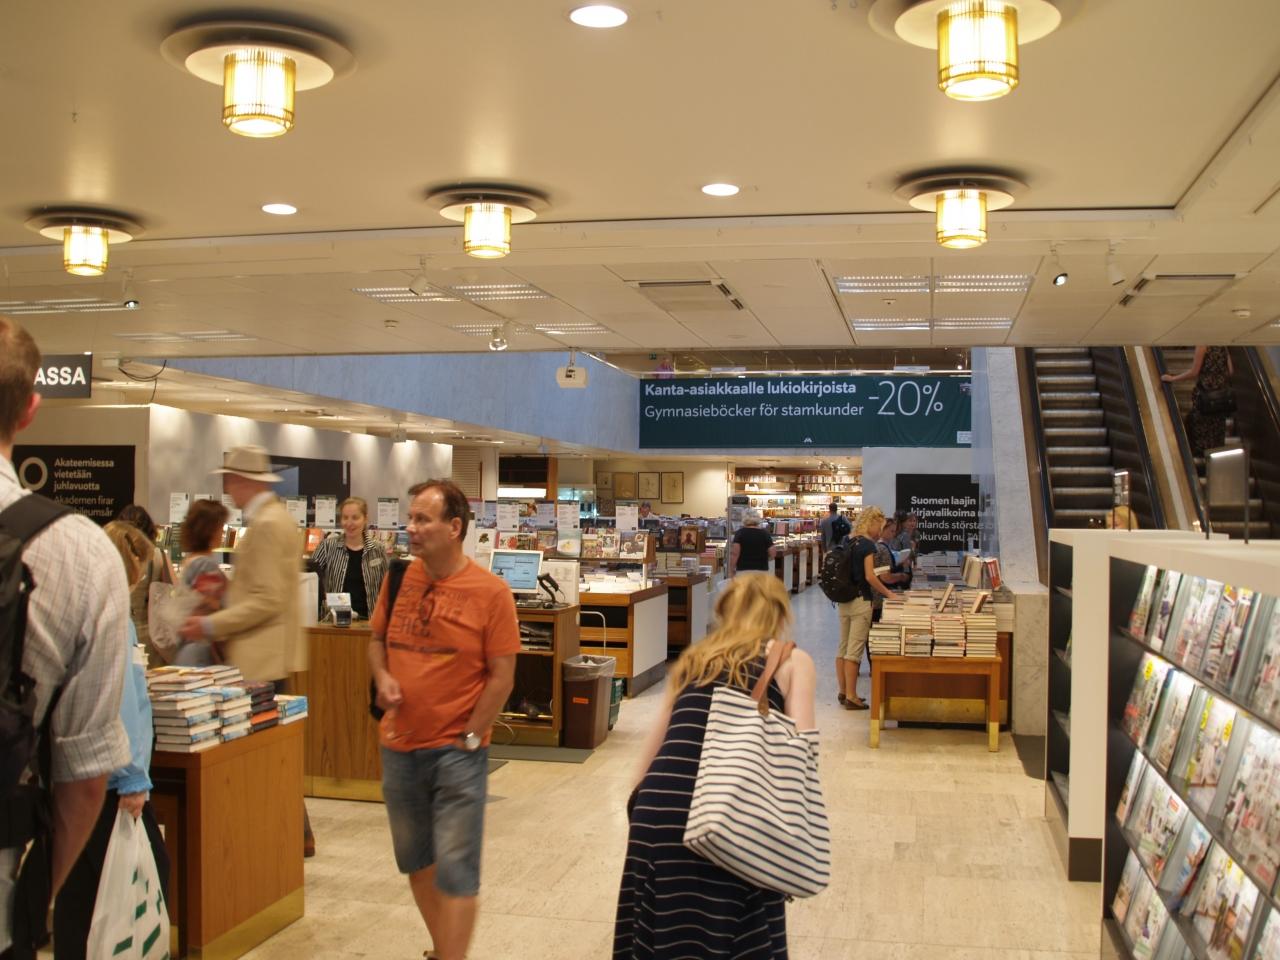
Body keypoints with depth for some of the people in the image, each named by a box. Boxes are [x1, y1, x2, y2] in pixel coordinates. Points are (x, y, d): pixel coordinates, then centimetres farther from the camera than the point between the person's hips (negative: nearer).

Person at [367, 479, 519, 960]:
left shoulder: (490, 591, -12)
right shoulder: (399, 578, 1)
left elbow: (502, 677, -10)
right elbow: (377, 639, 15)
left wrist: (468, 738, -11)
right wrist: (382, 677, -5)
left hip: (457, 750, -5)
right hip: (399, 746, 6)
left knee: (455, 870, -1)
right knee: (415, 860, 19)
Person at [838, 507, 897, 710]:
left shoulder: (850, 543, 10)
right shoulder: (868, 545, -13)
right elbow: (869, 577, -20)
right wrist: (888, 593, -11)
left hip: (844, 600, 8)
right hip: (860, 601, -8)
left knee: (843, 648, 12)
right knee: (855, 650, -4)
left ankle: (843, 692, 20)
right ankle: (851, 697, -1)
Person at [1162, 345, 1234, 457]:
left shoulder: (1202, 345, -14)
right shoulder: (1222, 346, 5)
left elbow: (1193, 372, -15)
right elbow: (1231, 371, 5)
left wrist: (1172, 378, -6)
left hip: (1206, 393, -6)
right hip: (1222, 393, 7)